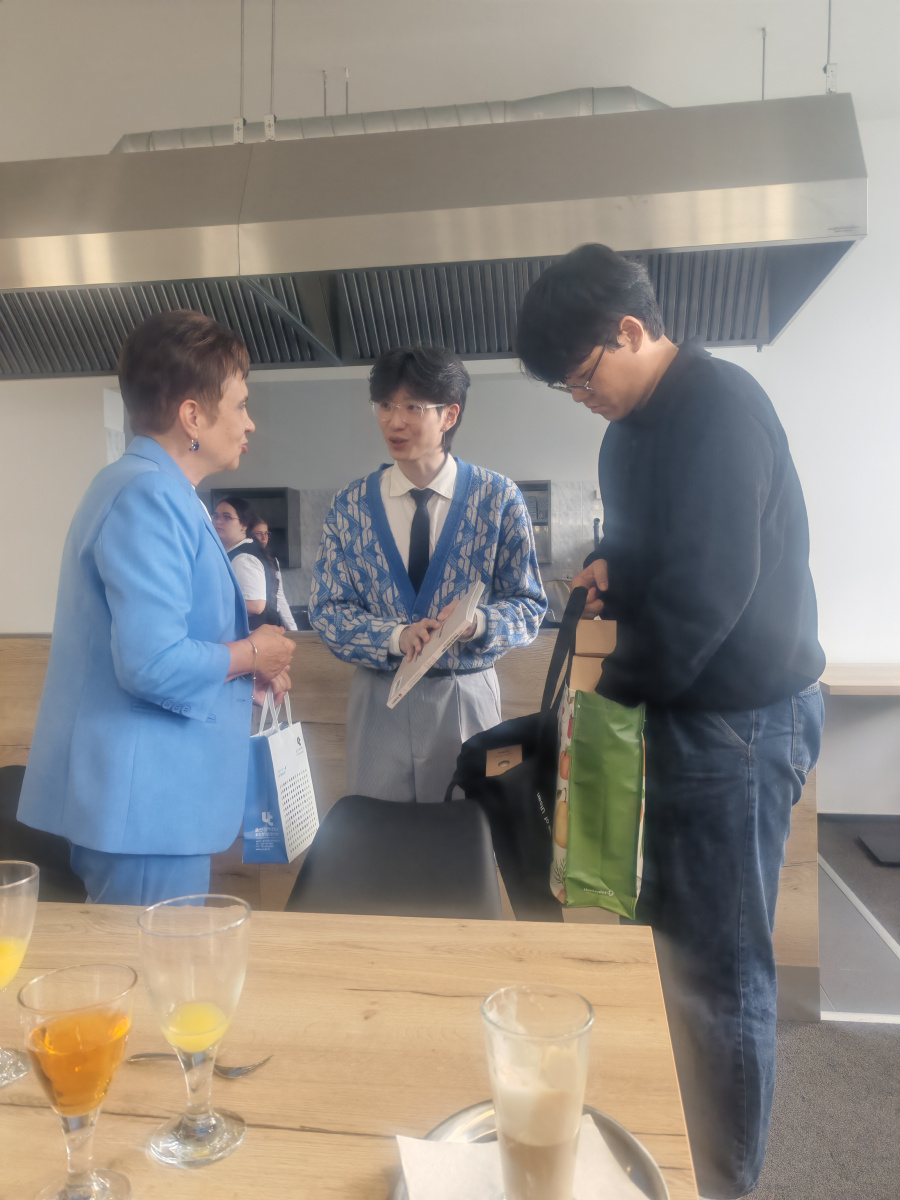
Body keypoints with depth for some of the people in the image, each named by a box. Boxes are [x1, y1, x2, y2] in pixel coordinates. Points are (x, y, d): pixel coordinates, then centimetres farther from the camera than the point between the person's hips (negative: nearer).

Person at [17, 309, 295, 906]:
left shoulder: (156, 491, 13)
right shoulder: (148, 497, -20)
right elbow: (154, 664, -28)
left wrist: (244, 671, 9)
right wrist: (252, 654, -12)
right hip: (141, 800, -10)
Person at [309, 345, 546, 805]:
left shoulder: (499, 498, -3)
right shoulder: (350, 505, 1)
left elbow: (529, 606, 0)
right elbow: (326, 611, -1)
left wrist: (478, 622, -21)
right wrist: (395, 636, -18)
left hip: (467, 697, -1)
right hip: (378, 701, 1)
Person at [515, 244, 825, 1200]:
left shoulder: (716, 405, -15)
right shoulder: (637, 428, 13)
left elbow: (714, 584, -22)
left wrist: (619, 689, -12)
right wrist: (612, 569, 3)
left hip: (741, 715, -9)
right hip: (697, 707, 9)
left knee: (717, 963, 3)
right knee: (688, 944, 18)